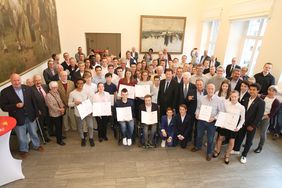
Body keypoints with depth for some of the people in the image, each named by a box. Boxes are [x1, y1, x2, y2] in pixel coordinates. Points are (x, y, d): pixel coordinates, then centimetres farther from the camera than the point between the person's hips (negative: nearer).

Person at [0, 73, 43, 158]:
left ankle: (36, 145, 44)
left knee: (33, 133, 21)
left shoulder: (28, 88, -5)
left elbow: (33, 101, 1)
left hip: (30, 116, 2)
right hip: (18, 119, -2)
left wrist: (36, 113, 2)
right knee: (22, 137, 16)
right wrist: (15, 106, -26)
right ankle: (24, 150, 40)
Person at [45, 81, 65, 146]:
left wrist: (62, 107, -9)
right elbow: (51, 106, -20)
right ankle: (59, 140, 22)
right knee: (57, 127, 5)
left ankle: (60, 136, 43)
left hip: (60, 113, 6)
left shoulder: (57, 93, 3)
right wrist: (59, 109, -18)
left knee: (60, 126, 20)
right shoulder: (48, 96, -18)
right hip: (54, 114, -6)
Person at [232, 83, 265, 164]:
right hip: (243, 123, 4)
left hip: (252, 125, -4)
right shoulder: (247, 99, 2)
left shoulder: (261, 102, -14)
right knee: (239, 137, 16)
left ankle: (244, 155, 27)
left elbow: (259, 116, -16)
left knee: (249, 140, 11)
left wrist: (252, 126, -16)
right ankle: (236, 150, 37)